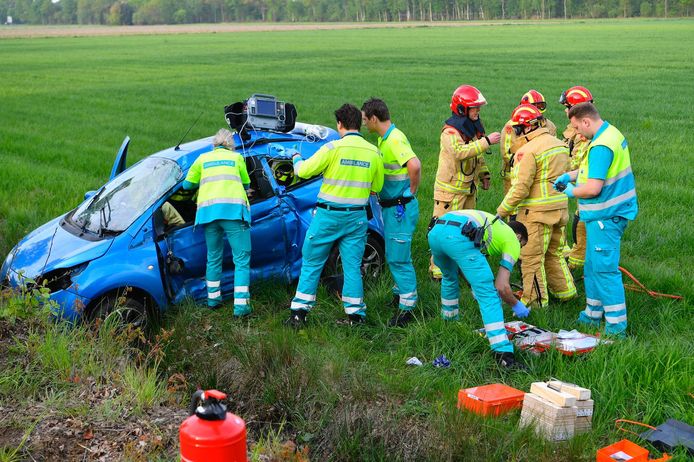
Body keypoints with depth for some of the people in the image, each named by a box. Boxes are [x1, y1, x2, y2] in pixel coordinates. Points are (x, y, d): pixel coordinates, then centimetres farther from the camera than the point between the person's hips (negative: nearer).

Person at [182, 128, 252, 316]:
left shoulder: (203, 159, 21)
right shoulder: (237, 157, 17)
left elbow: (187, 184, 21)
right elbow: (246, 184, 27)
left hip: (208, 209, 3)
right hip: (233, 209, -3)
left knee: (213, 258, 19)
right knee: (242, 259, -3)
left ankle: (213, 298, 25)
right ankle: (241, 304, -12)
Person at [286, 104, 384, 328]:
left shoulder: (333, 148, -12)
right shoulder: (373, 152, 0)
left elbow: (304, 171, -7)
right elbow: (377, 187, 9)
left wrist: (297, 159, 14)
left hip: (328, 215, -3)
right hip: (357, 217, 3)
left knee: (311, 263, 8)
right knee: (353, 266, 10)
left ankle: (299, 312, 11)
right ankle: (356, 315, 11)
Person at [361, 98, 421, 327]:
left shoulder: (395, 139, -21)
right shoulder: (384, 138, 11)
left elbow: (415, 166, -34)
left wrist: (411, 192, -21)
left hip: (400, 207, -10)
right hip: (390, 206, 10)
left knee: (398, 257, -5)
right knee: (394, 255, 21)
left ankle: (408, 306, 2)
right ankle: (401, 291, 36)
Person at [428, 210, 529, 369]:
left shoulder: (493, 225, 41)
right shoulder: (513, 241, 21)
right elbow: (502, 286, 12)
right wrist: (516, 306, 30)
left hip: (435, 230, 8)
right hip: (458, 237, -8)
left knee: (449, 278, 37)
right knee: (488, 294, -4)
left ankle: (449, 321, 55)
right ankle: (503, 354, -11)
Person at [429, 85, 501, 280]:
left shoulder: (474, 128, 10)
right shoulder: (450, 131, -18)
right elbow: (461, 152, -36)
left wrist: (484, 174, 16)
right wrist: (487, 141, -36)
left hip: (469, 188, 9)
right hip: (450, 189, -9)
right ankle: (438, 270, -1)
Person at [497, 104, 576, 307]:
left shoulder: (529, 150, -16)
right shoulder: (559, 144, 10)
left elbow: (521, 187, -18)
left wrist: (503, 210, -9)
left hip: (537, 213, -9)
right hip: (560, 207, 9)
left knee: (531, 257, 2)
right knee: (554, 253, 22)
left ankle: (535, 301, 8)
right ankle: (565, 291, 31)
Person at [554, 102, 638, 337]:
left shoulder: (601, 146, -23)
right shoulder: (612, 133, 10)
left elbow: (593, 188, -26)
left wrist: (572, 191, -7)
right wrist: (569, 175, 15)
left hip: (605, 216, -10)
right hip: (610, 212, 10)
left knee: (605, 269, -5)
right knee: (593, 266, 19)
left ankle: (616, 326, -1)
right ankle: (593, 314, 31)